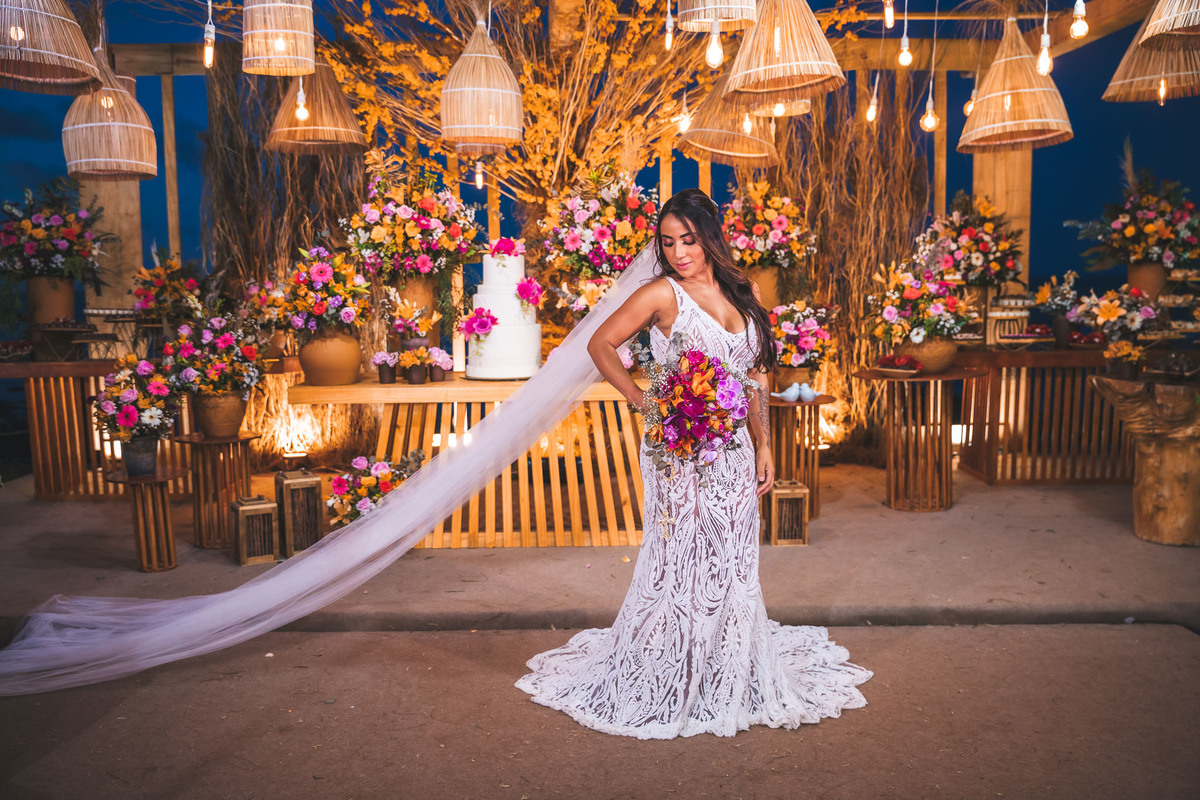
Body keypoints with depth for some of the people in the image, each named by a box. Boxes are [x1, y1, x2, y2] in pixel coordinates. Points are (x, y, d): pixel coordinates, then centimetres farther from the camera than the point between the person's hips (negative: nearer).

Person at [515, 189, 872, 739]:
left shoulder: (743, 294, 8)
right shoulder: (663, 294, -8)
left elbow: (755, 376, 13)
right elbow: (600, 344, -1)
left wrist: (763, 445, 9)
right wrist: (639, 398, -7)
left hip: (734, 450, 5)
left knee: (732, 565, 12)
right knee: (681, 564, 1)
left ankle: (732, 676, 30)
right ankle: (668, 685, 18)